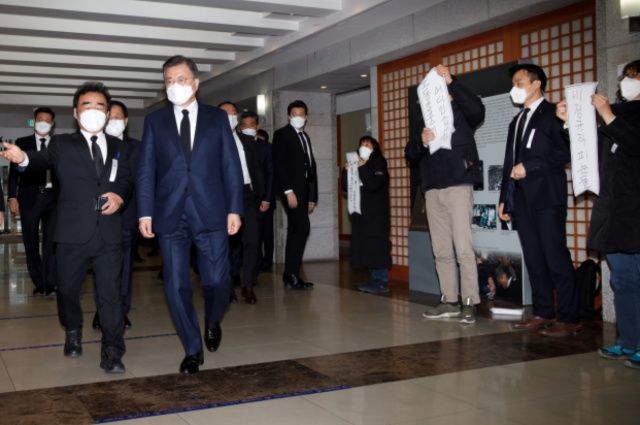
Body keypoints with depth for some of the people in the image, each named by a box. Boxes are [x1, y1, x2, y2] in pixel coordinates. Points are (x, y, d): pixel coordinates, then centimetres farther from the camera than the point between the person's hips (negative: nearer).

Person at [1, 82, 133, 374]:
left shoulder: (119, 147, 14)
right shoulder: (63, 144, 6)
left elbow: (127, 180, 16)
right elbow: (44, 159, -10)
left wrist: (120, 195, -7)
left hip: (109, 232, 1)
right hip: (73, 232, -1)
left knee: (110, 292, 1)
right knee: (67, 288, 13)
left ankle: (112, 352, 9)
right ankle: (73, 333, 40)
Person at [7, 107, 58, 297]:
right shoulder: (22, 143, 8)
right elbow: (14, 171, 4)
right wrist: (12, 197, -5)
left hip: (52, 197, 0)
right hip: (29, 197, 1)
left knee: (51, 240, -6)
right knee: (31, 242, 5)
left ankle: (50, 284, -6)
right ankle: (38, 283, 15)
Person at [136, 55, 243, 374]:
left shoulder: (217, 118, 8)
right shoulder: (154, 121, 10)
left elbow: (231, 166, 5)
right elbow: (146, 170, 6)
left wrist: (234, 208, -3)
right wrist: (145, 212, -4)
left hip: (211, 213, -1)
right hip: (170, 215, 1)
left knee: (217, 281, -2)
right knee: (177, 286, 3)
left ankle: (212, 322, 32)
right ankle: (193, 350, 19)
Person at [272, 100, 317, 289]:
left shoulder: (305, 137, 19)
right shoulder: (281, 134, -2)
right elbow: (278, 164, -12)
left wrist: (312, 195, 12)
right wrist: (288, 191, -20)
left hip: (304, 189, 7)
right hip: (291, 189, -7)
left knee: (295, 231, 6)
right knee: (302, 227, -16)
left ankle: (290, 275, 8)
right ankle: (291, 273, -10)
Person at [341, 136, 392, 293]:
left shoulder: (379, 164, 1)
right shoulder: (356, 164, 18)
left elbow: (374, 185, -15)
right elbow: (346, 187, 12)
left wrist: (363, 168, -17)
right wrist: (346, 170, -2)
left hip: (376, 214, -6)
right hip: (361, 213, 6)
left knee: (377, 245, -10)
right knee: (364, 246, 3)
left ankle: (382, 281, -8)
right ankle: (375, 279, 8)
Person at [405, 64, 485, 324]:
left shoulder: (461, 115, 5)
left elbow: (477, 109, -18)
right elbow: (410, 155, 10)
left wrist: (451, 82, -21)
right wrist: (422, 142, -12)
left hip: (458, 186, -5)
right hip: (432, 190, 5)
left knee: (463, 248, -9)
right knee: (441, 250, 6)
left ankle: (470, 303, -6)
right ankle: (450, 302, 12)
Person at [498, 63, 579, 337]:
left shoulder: (553, 113, -1)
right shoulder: (516, 122, 23)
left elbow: (565, 152, -13)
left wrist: (529, 167, -14)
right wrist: (504, 199, 18)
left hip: (547, 196, -7)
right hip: (522, 198, 8)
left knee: (556, 258, -8)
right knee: (534, 260, 7)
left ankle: (569, 319, -3)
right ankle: (543, 314, 13)